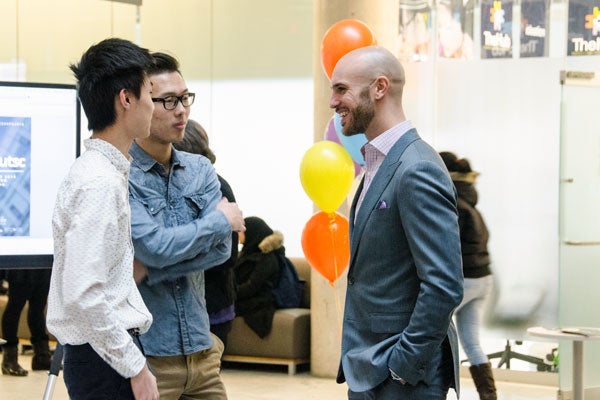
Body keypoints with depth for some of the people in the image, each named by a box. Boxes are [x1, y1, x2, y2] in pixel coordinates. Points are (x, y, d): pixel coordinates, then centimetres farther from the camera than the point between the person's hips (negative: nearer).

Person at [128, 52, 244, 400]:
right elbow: (155, 246, -21)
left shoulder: (201, 170, 8)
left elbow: (221, 249, -3)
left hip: (200, 350, 6)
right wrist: (222, 221, -6)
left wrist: (148, 270, -14)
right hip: (144, 354, -6)